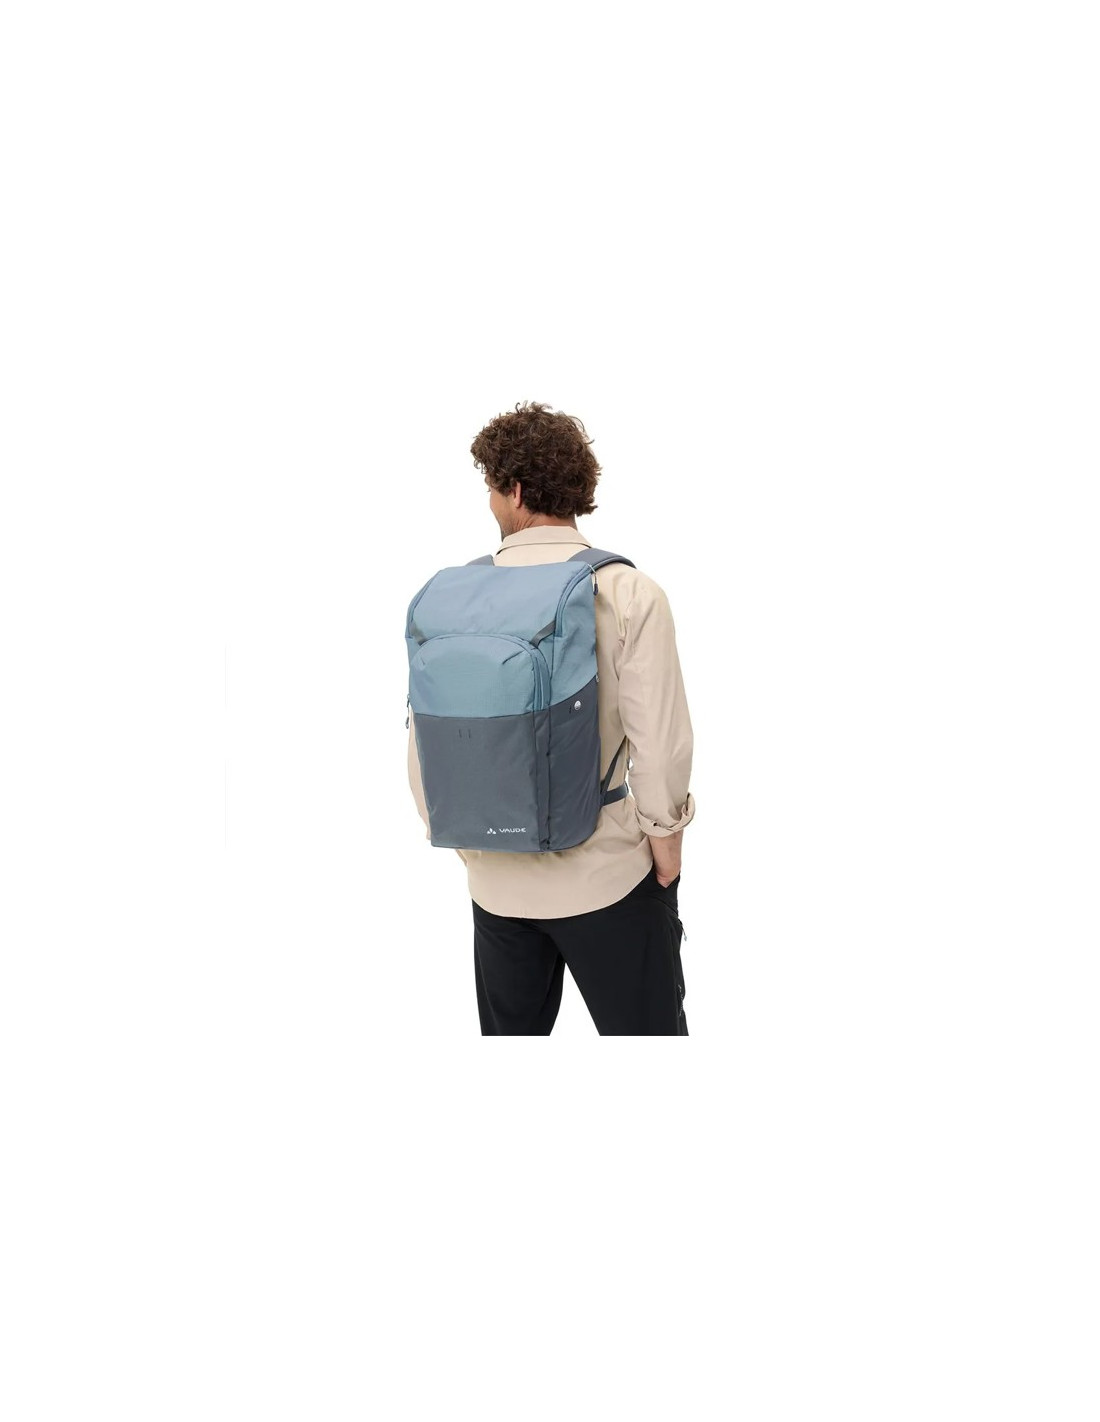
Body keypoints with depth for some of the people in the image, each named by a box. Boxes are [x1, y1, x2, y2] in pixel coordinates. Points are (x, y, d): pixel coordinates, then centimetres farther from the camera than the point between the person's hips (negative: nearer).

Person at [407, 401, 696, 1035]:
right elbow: (661, 737, -16)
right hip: (604, 872, -3)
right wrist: (665, 833, -1)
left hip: (496, 876, 3)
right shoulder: (629, 592, -13)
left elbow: (425, 736, -1)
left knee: (511, 1030, 19)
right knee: (647, 1028, 10)